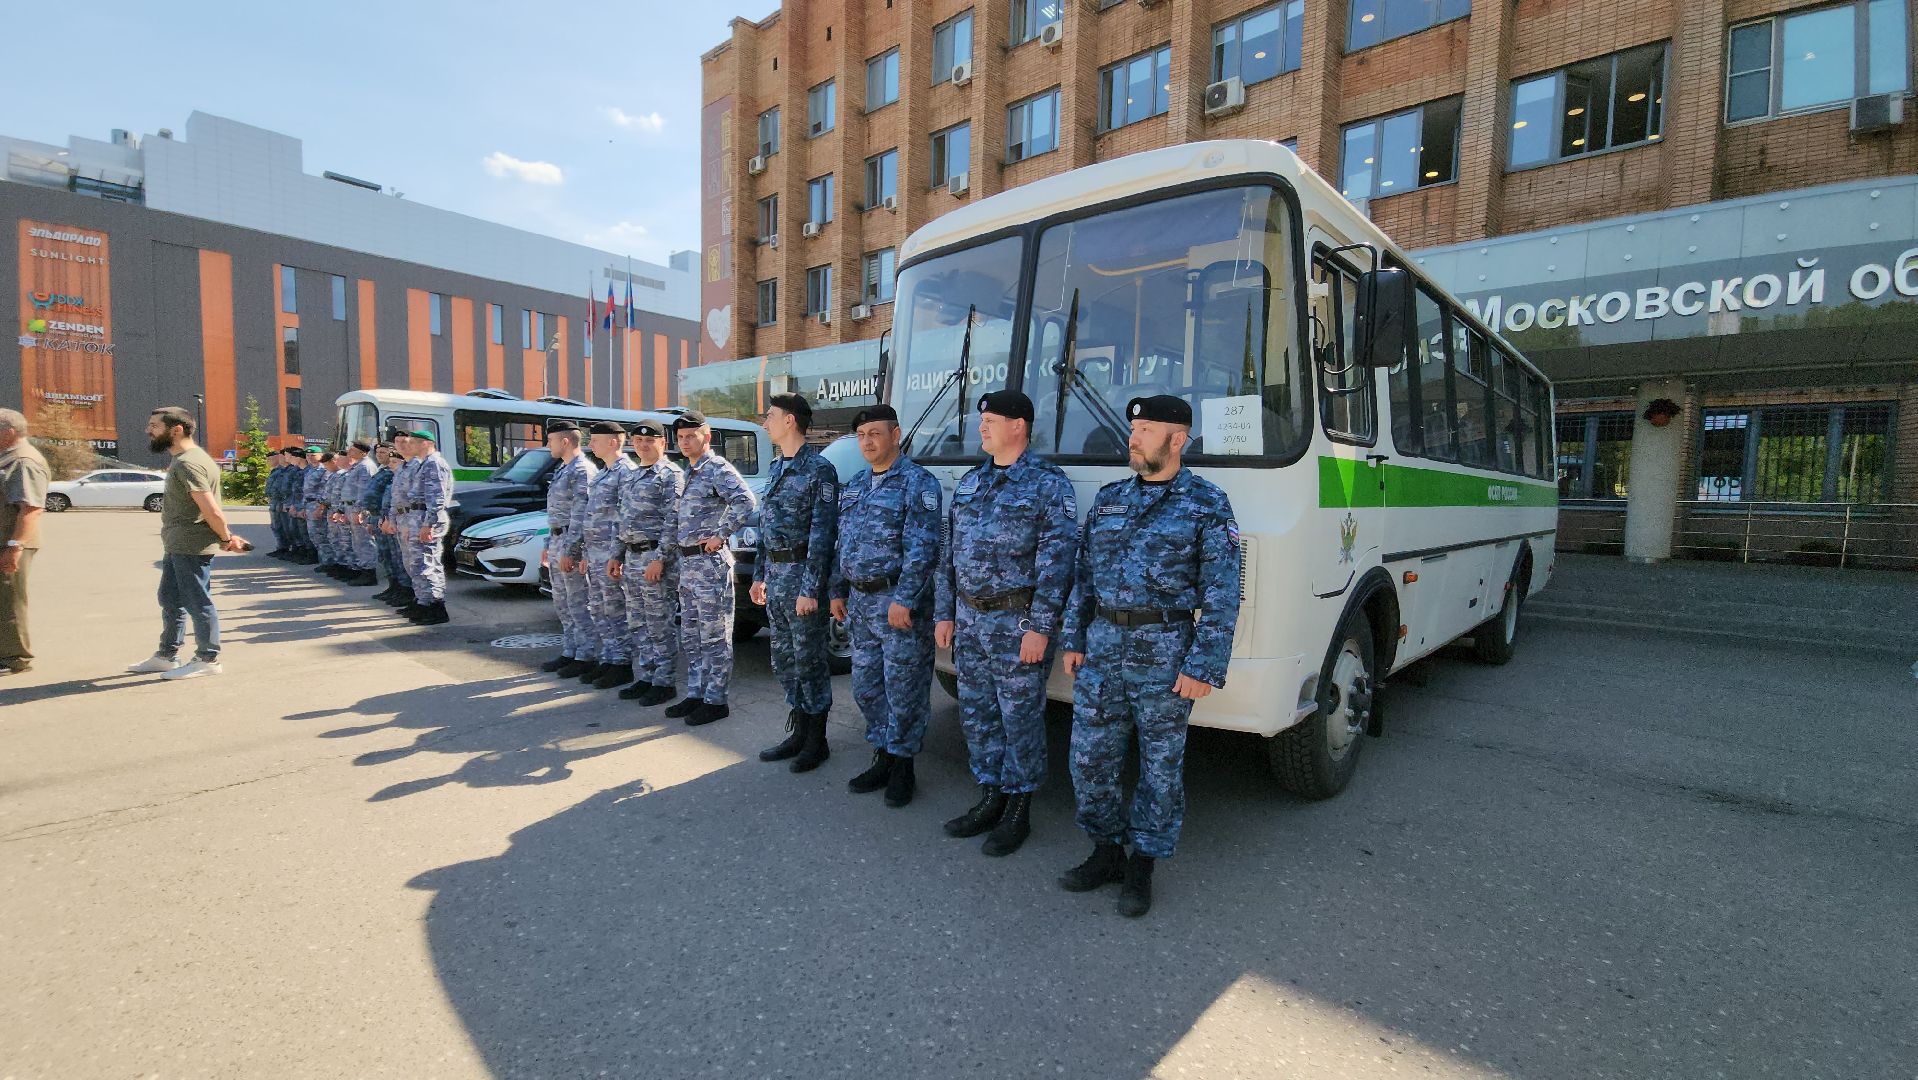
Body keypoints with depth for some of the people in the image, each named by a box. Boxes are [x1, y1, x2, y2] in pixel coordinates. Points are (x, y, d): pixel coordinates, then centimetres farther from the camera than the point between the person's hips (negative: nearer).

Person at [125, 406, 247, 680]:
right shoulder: (185, 459, 15)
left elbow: (211, 510, -25)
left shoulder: (187, 463, -20)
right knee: (170, 600, 19)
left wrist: (226, 538, -12)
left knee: (197, 603, -1)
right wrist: (226, 536, 7)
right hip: (177, 546, 11)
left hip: (192, 547, -11)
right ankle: (166, 656, 31)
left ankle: (208, 660, 10)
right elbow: (210, 510, 16)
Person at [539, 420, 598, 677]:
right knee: (562, 603, 14)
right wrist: (549, 545, 20)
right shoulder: (562, 470, 18)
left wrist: (568, 550, -22)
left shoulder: (582, 470, -14)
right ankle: (569, 652, 23)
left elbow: (580, 515, -20)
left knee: (578, 603, -4)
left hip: (571, 542, -10)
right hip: (557, 541, 10)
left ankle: (586, 656, 3)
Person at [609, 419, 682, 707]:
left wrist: (659, 559, -21)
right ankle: (644, 678, 23)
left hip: (655, 557, -8)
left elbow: (673, 521, -15)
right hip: (631, 557, 8)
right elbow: (623, 520, 22)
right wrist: (617, 556, 16)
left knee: (659, 626, -2)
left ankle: (663, 682, 7)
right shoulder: (628, 476, 17)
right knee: (636, 625, 13)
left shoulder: (670, 475, -8)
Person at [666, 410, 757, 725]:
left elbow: (747, 503, -24)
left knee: (715, 636, -2)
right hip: (687, 562, 10)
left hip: (710, 562, -10)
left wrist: (721, 535, -21)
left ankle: (715, 700, 6)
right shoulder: (688, 473, 18)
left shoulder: (718, 469, -10)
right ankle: (695, 694, 25)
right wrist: (675, 553, 16)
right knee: (690, 636, 15)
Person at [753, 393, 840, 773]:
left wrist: (810, 588, -21)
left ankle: (816, 741, 15)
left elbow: (822, 533, -17)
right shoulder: (777, 467, 15)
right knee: (783, 659, 14)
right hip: (775, 575, 9)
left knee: (808, 660, 1)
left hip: (801, 574, -9)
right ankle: (799, 734, 28)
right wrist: (760, 575, 18)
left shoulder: (818, 468, -12)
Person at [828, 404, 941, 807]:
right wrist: (838, 592, 15)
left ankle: (902, 766, 17)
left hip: (898, 601, -8)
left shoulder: (917, 482, -9)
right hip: (860, 602, 8)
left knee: (903, 690, 3)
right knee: (866, 687, 15)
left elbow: (921, 549, -17)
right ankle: (882, 759, 30)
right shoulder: (854, 485, 15)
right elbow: (842, 543, 20)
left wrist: (903, 600, -22)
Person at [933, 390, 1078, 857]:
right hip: (969, 619, 7)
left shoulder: (1049, 484, -8)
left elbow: (1056, 561, -14)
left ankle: (1017, 811, 20)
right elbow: (948, 553, 14)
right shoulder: (969, 482, 12)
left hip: (1018, 622, -7)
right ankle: (990, 799, 30)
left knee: (1020, 718, 4)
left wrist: (1040, 628, -19)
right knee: (977, 714, 14)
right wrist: (944, 613, 10)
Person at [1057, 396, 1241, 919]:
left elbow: (1221, 593, -9)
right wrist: (1073, 640, 8)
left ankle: (1141, 867, 25)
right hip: (1103, 645, 5)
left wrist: (1204, 666, -14)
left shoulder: (1207, 503, -5)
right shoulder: (1109, 498, 10)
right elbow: (1084, 574, 13)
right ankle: (1106, 851, 28)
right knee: (1090, 757, 8)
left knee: (1160, 764, 8)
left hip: (1165, 653, -4)